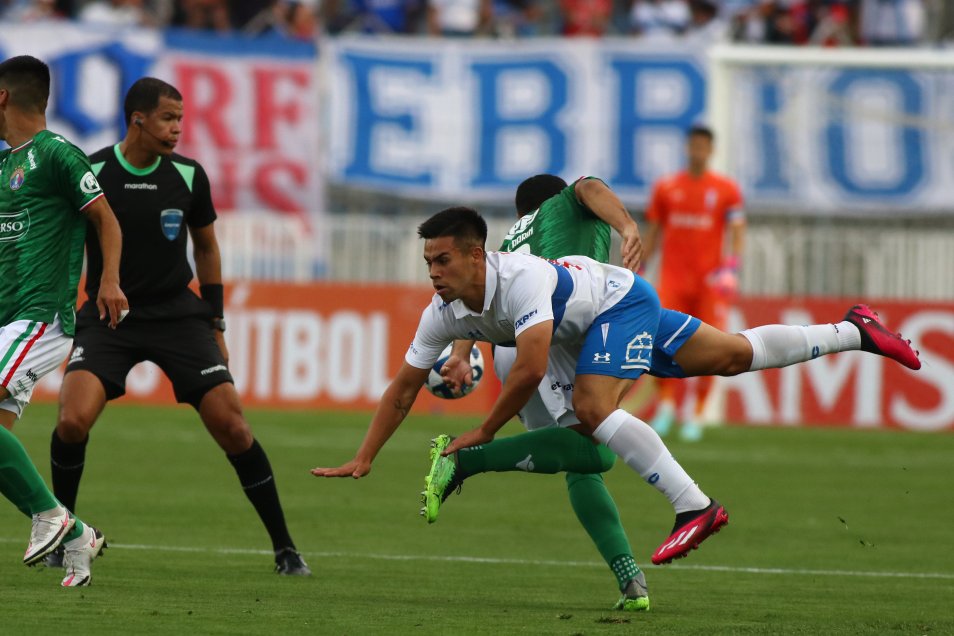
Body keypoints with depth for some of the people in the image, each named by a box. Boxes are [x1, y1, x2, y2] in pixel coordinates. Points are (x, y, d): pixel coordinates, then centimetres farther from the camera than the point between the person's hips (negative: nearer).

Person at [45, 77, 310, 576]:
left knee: (231, 426, -9)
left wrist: (215, 324, 13)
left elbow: (206, 247, 14)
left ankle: (284, 548, 3)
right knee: (73, 421, -23)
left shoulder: (188, 176, -1)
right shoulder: (89, 174, -8)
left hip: (177, 313, 2)